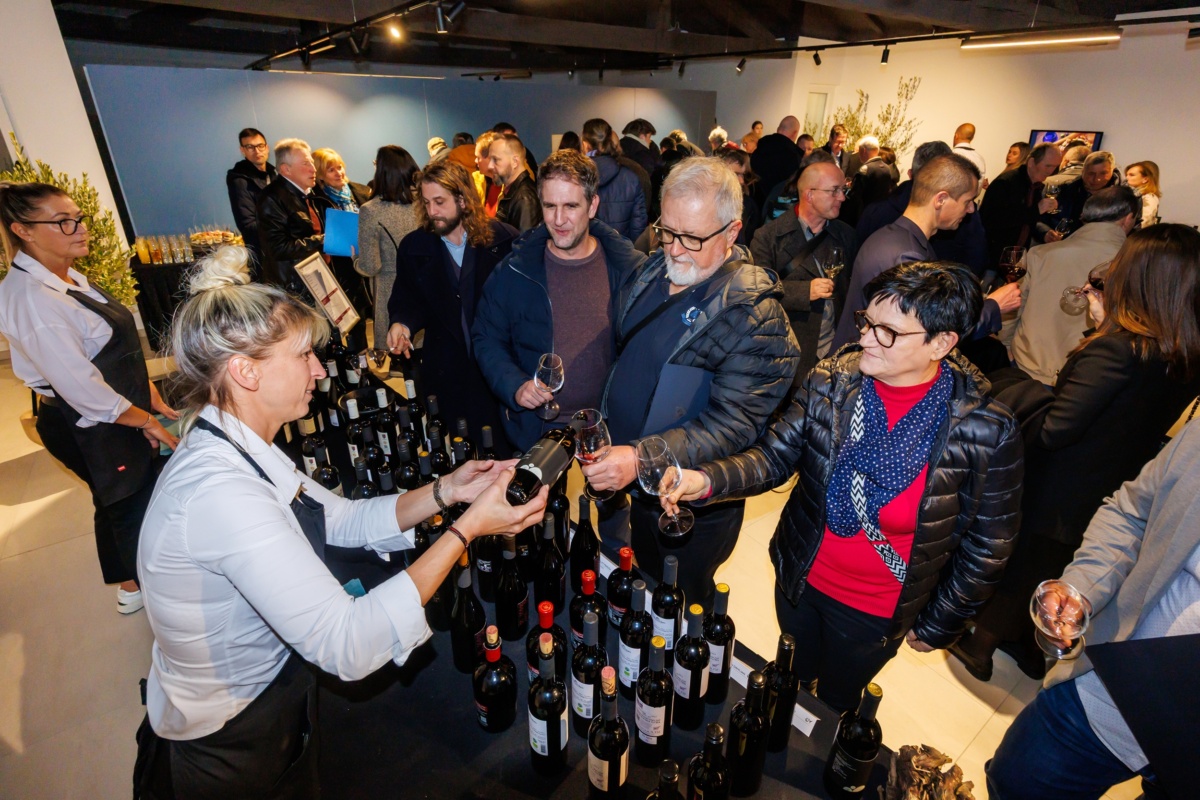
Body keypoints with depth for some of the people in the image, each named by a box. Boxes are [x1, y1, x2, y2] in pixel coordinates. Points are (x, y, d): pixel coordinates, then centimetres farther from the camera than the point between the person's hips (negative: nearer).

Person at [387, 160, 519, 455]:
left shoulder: (503, 238, -5)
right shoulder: (413, 246, 4)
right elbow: (407, 300, 10)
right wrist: (402, 323, -13)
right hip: (447, 370, 2)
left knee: (505, 447, 10)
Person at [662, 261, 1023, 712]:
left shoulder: (987, 431, -22)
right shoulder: (831, 380, -17)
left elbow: (986, 548, -10)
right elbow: (774, 455, -13)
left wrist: (938, 625, 0)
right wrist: (706, 481, -32)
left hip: (878, 611, -2)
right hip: (800, 579, 3)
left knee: (836, 701, 26)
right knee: (791, 683, 29)